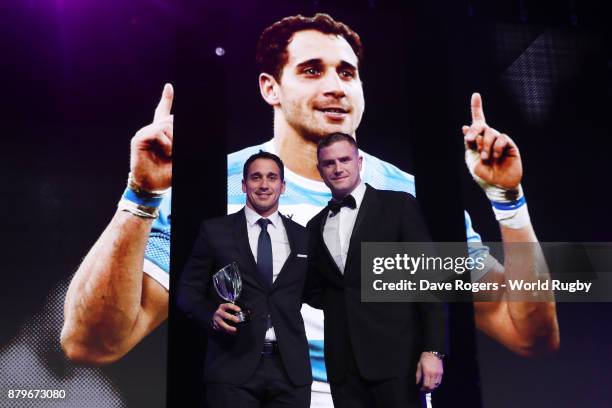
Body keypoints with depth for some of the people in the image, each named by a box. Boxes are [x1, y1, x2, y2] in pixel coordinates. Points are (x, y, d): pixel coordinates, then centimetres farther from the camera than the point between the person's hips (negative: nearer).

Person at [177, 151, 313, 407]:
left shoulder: (301, 236, 10)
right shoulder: (214, 231, 3)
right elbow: (188, 291, 2)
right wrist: (212, 316, -14)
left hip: (291, 368, 2)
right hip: (233, 367, -2)